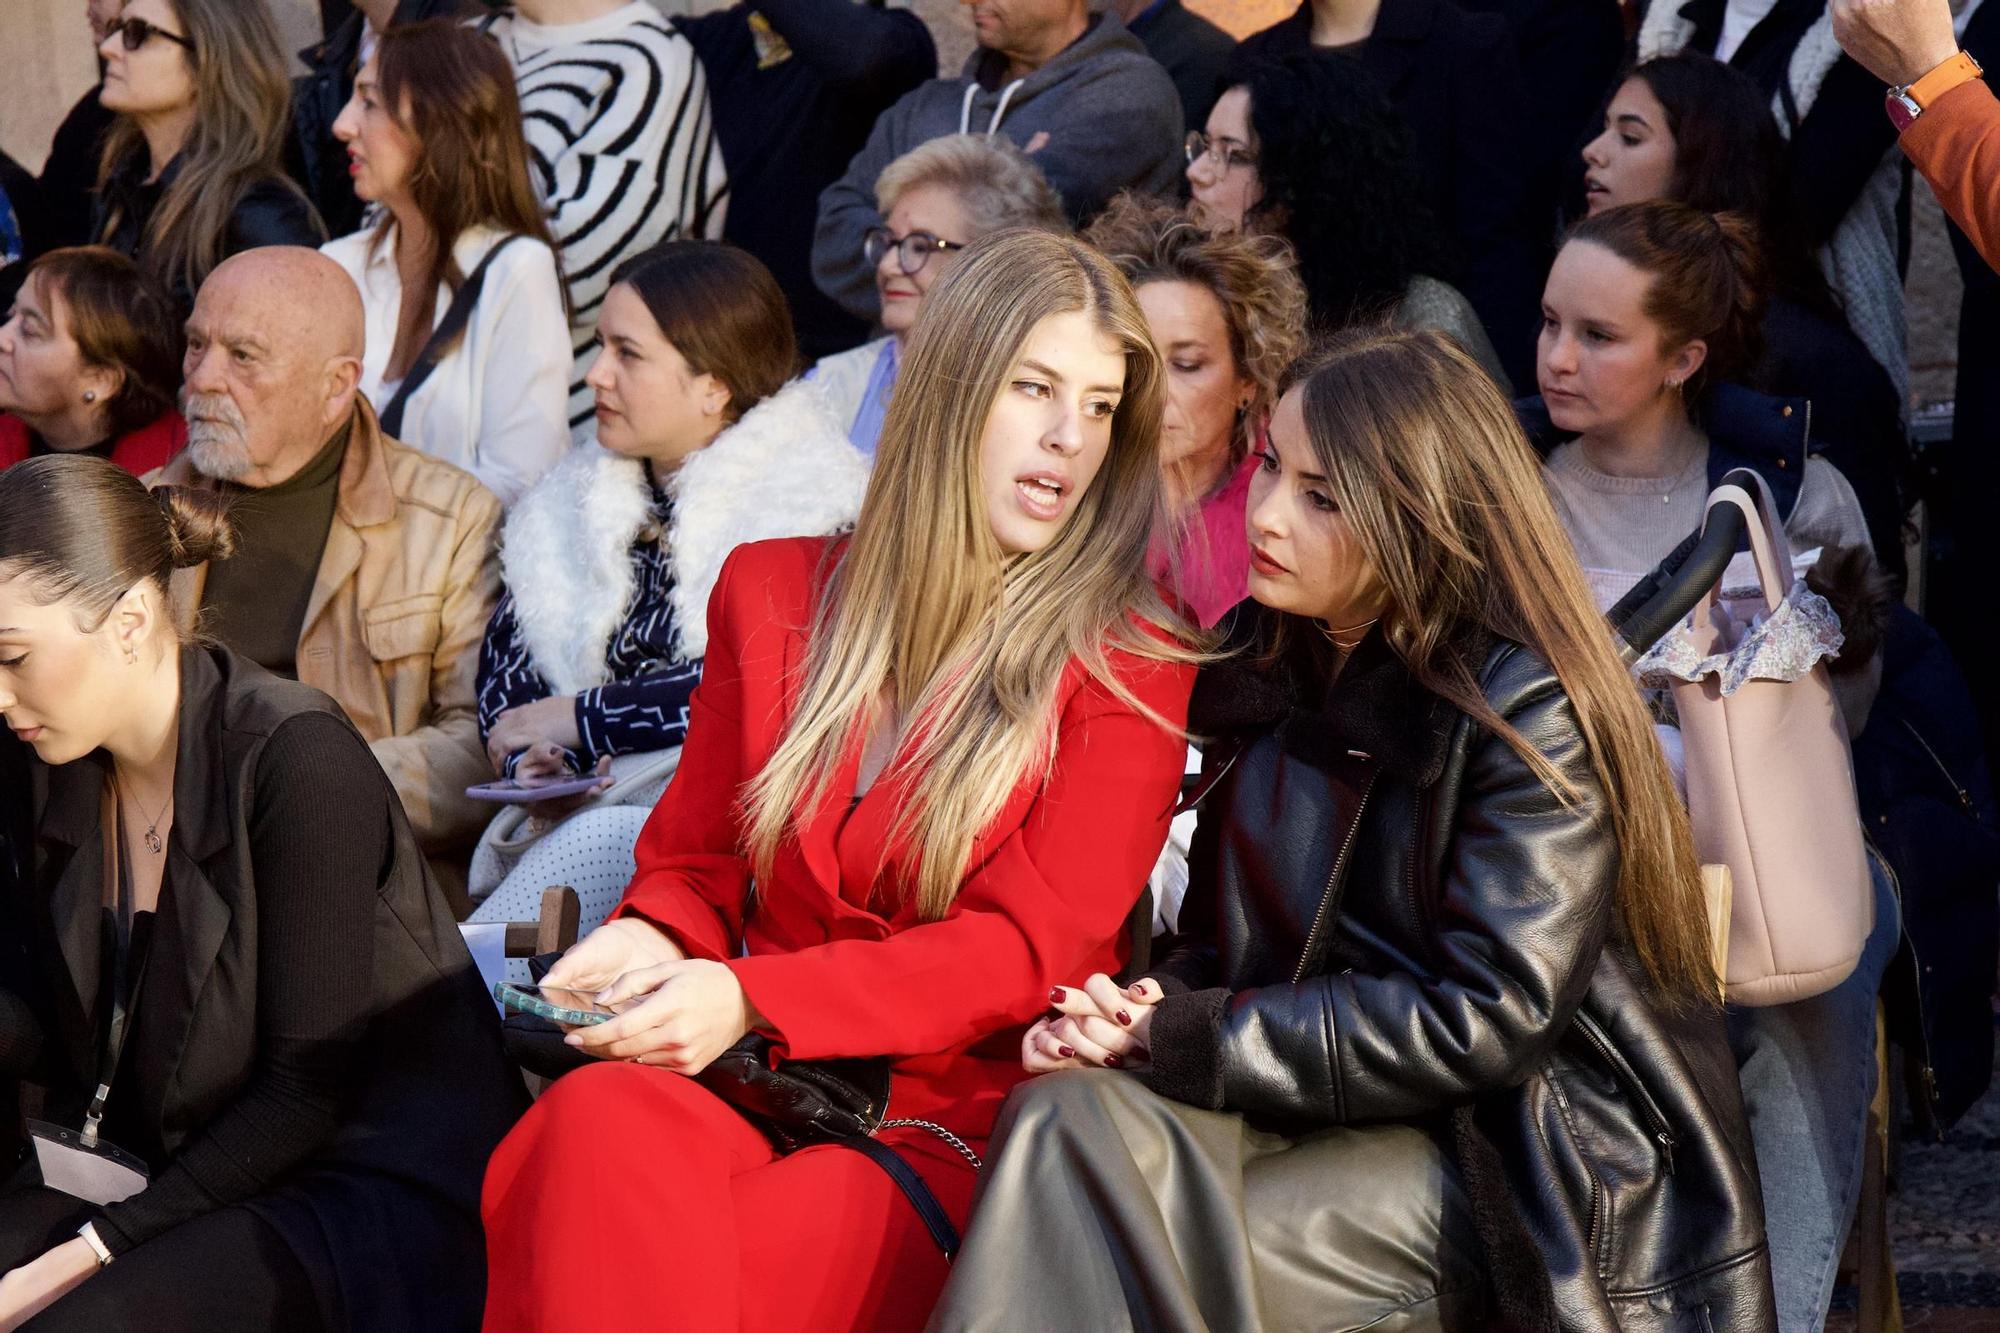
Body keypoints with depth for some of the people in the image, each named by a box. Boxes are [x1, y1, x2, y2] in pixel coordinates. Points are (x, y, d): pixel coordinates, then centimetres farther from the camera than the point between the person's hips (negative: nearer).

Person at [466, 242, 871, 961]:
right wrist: (532, 753, -6)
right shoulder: (572, 503, 19)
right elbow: (504, 659, 18)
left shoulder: (807, 505, -1)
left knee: (600, 842, -37)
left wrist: (584, 718, -8)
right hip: (581, 814, 5)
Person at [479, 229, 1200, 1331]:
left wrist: (752, 997, -18)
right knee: (599, 1121, -33)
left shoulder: (1129, 669, 2)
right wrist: (650, 942, -7)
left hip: (950, 1128, -3)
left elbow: (1031, 946, -6)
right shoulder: (773, 591, 15)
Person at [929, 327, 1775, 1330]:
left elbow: (1487, 1021, -18)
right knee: (1068, 1116, -24)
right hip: (1337, 1119, 6)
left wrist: (1177, 1038, -17)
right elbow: (1224, 941, 16)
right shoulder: (1272, 664, 11)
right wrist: (1142, 1013, -9)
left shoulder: (1529, 711, -11)